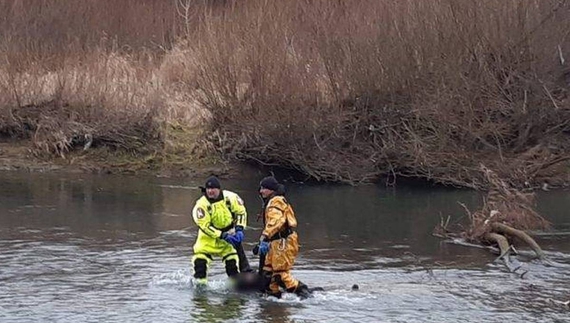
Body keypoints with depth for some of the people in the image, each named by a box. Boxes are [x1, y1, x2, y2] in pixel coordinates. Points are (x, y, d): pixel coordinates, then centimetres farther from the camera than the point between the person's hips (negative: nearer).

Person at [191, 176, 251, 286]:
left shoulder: (230, 197, -15)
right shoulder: (202, 204, -21)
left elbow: (241, 212, -2)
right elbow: (204, 226, -22)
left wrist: (239, 229, -15)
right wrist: (223, 236, -27)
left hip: (228, 233, 1)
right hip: (209, 235, -1)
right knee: (200, 257, -14)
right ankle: (200, 282, 0)